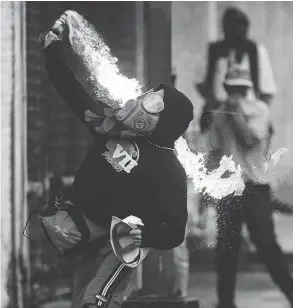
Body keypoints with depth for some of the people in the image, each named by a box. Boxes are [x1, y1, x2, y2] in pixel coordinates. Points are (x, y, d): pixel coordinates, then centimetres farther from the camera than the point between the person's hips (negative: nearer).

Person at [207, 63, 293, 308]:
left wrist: (236, 112, -12)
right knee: (226, 249, 5)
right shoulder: (221, 116, 10)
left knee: (267, 245, -8)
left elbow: (251, 138, -16)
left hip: (254, 187, -4)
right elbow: (214, 153, 12)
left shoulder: (259, 109, -1)